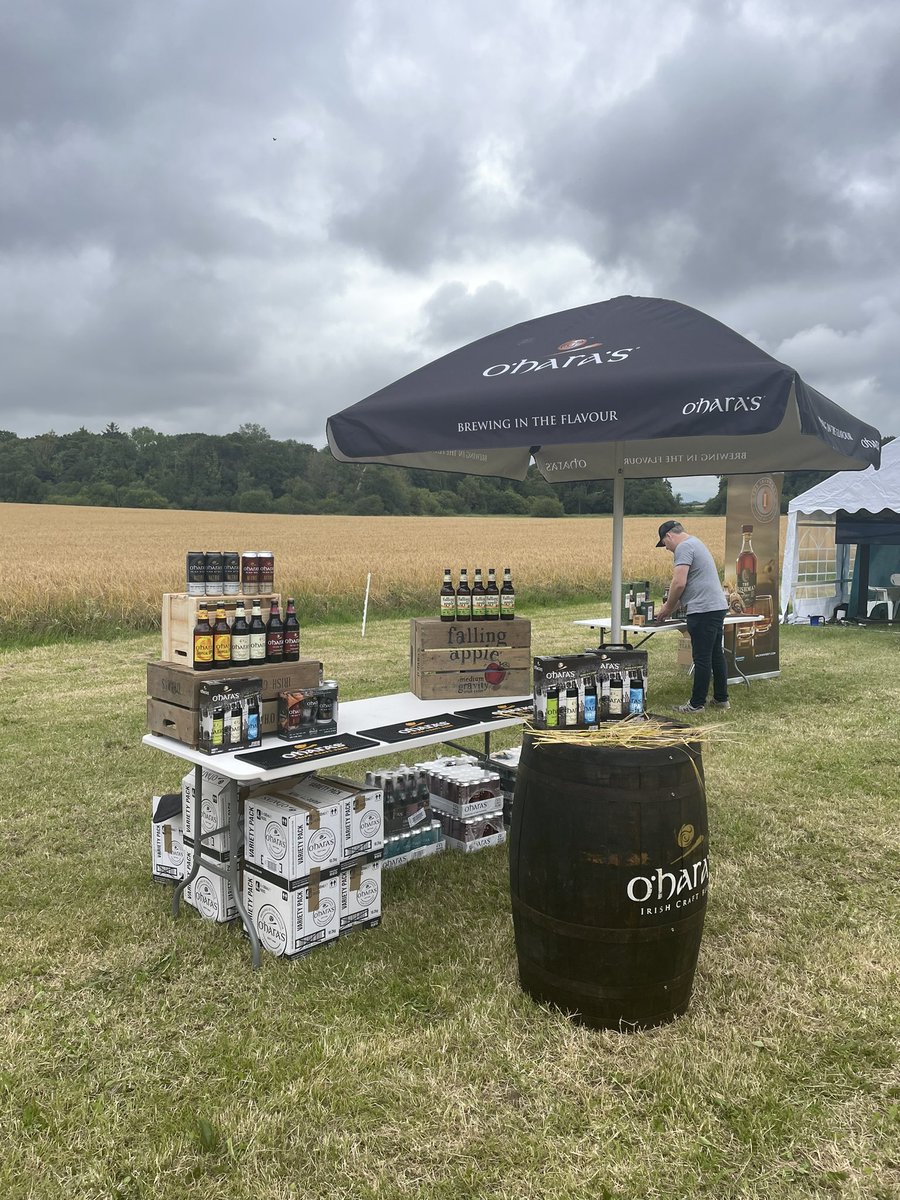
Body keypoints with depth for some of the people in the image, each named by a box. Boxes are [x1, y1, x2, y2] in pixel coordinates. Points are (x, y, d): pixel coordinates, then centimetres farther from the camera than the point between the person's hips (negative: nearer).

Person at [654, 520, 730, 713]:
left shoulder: (684, 547, -10)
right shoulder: (695, 543, 23)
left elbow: (679, 583, -19)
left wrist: (667, 608, -5)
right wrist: (671, 608, 24)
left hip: (703, 610, -11)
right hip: (717, 607, 11)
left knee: (702, 658, -5)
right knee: (716, 655, 16)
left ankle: (697, 704, 1)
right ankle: (721, 699, 23)